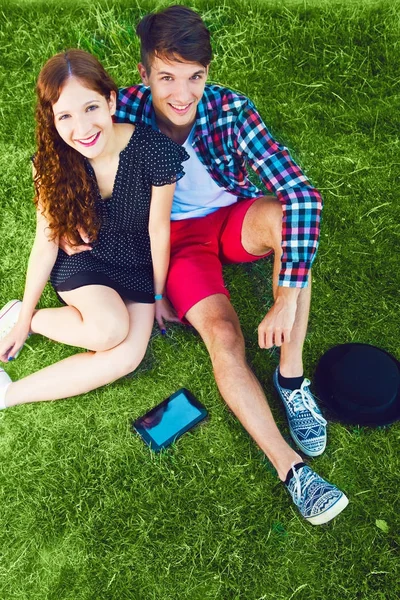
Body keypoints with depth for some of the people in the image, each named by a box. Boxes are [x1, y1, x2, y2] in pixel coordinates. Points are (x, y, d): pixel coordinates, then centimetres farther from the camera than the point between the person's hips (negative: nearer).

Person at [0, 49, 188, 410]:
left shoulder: (154, 152, -26)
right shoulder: (52, 163, -17)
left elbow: (159, 231, -13)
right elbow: (46, 242, -7)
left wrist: (159, 295, 1)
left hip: (138, 268, 1)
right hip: (80, 261, 0)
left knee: (126, 359, -23)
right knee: (110, 329, -31)